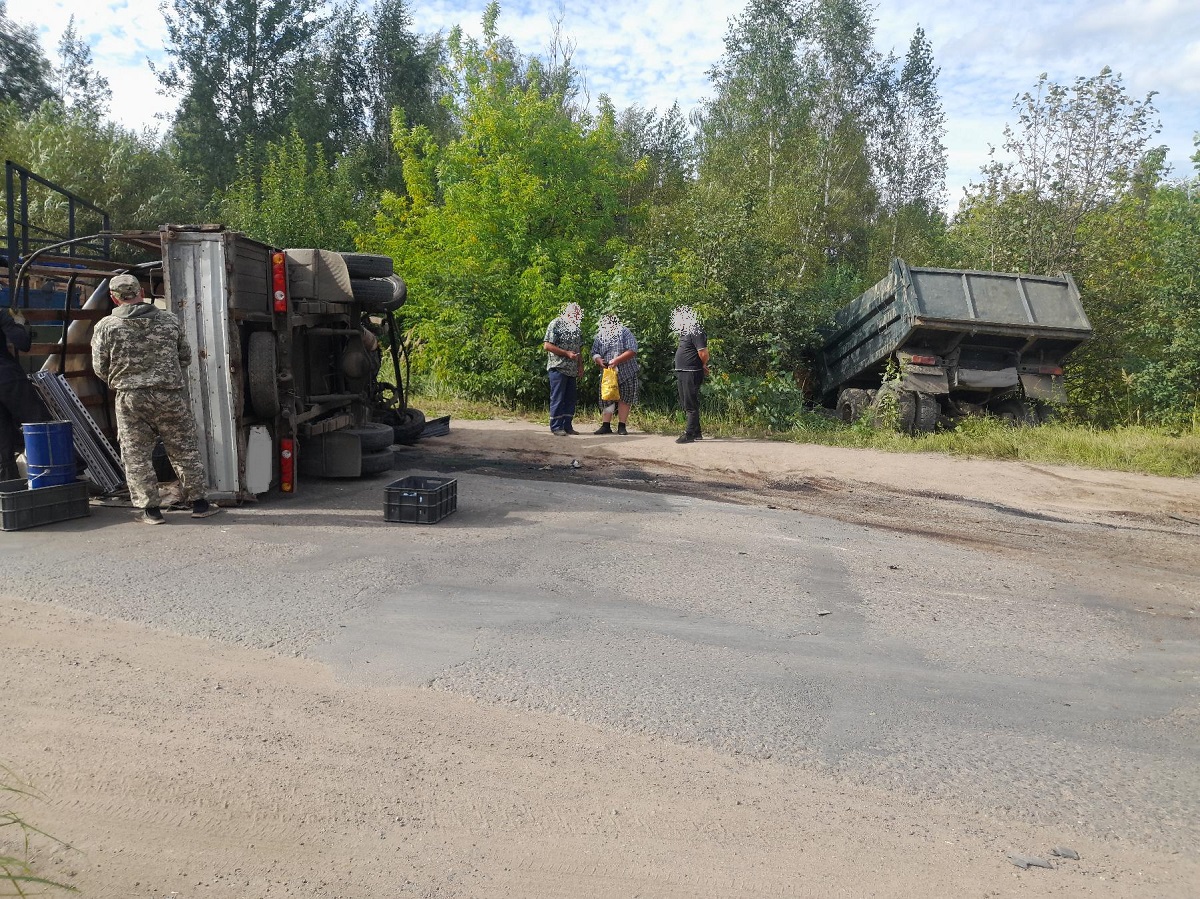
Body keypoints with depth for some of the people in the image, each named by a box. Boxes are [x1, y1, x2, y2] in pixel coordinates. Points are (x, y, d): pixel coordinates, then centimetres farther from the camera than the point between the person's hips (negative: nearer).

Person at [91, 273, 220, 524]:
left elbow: (100, 367, 4)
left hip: (130, 398, -1)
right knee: (184, 450, 10)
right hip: (169, 395, 1)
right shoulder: (169, 321, 4)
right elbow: (186, 357, 12)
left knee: (136, 455, 9)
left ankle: (150, 509, 10)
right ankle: (198, 502, 14)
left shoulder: (106, 327, -1)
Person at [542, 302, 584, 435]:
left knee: (570, 398, 8)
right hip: (558, 368, -7)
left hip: (572, 370, 7)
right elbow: (547, 346, -14)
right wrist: (567, 353, -16)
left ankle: (567, 426, 15)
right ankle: (556, 427, 2)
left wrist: (581, 365, 11)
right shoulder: (555, 324, -8)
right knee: (557, 398, -4)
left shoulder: (577, 327, 13)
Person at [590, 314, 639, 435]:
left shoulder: (624, 333, -7)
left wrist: (617, 360, -24)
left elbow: (632, 350, -15)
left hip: (626, 373, -3)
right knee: (607, 399, 2)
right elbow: (594, 353, 7)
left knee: (624, 399, 1)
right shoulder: (600, 335, 6)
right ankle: (605, 425, 5)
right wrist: (599, 360, -16)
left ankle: (621, 426, 6)